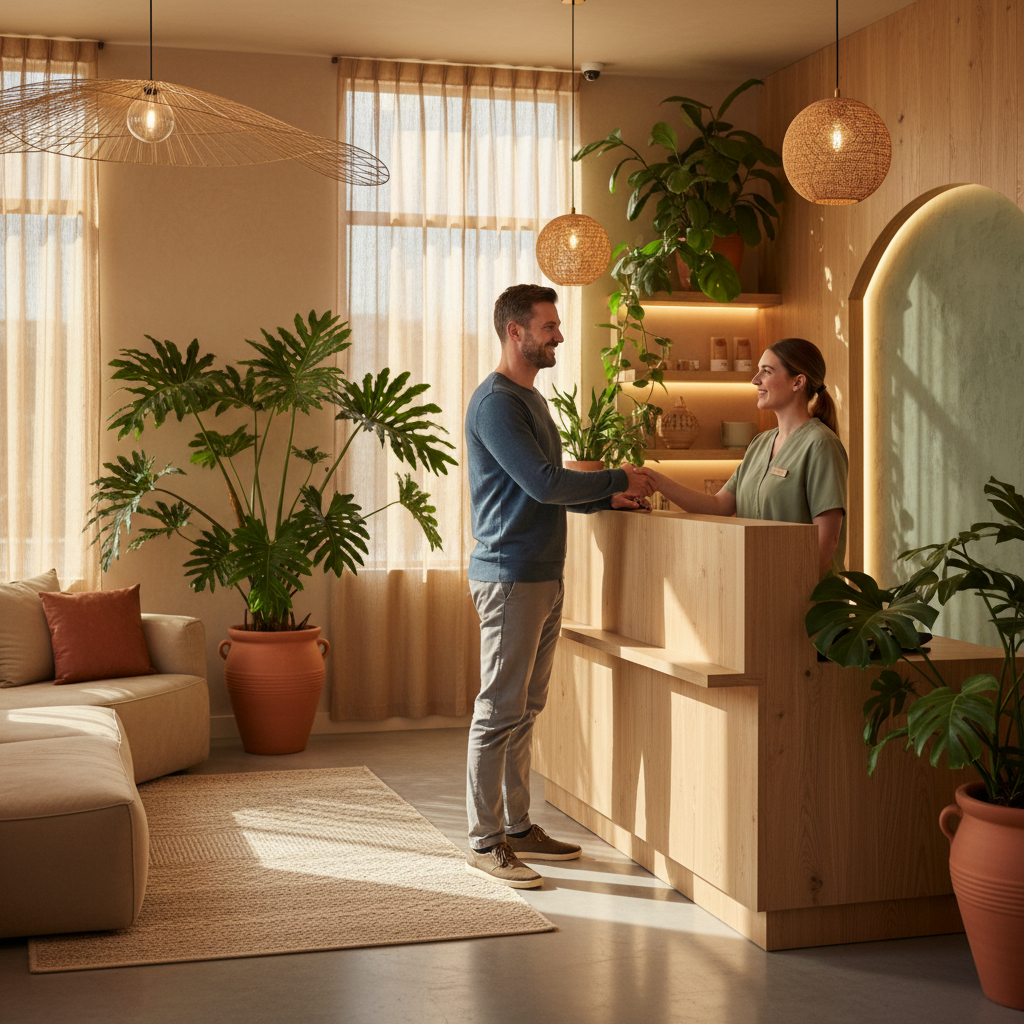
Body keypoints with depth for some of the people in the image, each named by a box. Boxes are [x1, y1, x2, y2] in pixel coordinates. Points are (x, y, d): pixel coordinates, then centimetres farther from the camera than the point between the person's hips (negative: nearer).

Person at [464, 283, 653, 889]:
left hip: (545, 576, 10)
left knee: (526, 708, 13)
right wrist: (617, 479, -8)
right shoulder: (495, 402, -13)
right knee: (500, 712, -4)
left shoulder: (532, 398, 19)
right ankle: (485, 843, 2)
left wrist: (608, 499, 9)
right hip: (510, 577, -10)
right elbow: (543, 483, -20)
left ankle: (518, 828, 22)